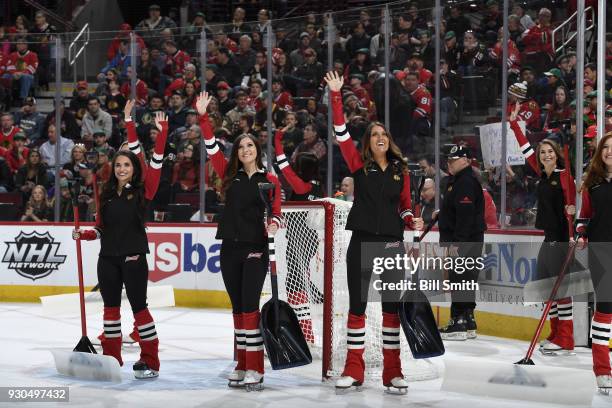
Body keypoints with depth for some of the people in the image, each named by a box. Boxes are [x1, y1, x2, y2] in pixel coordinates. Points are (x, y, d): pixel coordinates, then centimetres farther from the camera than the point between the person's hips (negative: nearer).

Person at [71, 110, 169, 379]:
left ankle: (150, 362, 1)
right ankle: (111, 357, 21)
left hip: (133, 258, -5)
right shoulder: (107, 193, 10)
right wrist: (83, 235, -4)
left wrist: (162, 133, -20)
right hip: (108, 258, 5)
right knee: (111, 306, 11)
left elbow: (156, 162, -13)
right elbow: (101, 228, 13)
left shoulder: (143, 190, -2)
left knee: (138, 306, -4)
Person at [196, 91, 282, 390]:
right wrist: (203, 117, -2)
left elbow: (276, 210, -3)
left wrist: (274, 222, -25)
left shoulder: (269, 180, 2)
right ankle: (242, 366, 14)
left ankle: (255, 369, -8)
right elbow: (211, 147, 4)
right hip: (230, 248, 4)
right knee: (237, 307, 8)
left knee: (249, 307, -10)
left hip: (255, 250, -4)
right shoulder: (230, 175, 9)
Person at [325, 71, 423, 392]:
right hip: (361, 243, -1)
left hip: (392, 245, 1)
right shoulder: (359, 165, 2)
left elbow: (404, 206, 15)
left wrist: (411, 221, -6)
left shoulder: (400, 170, 7)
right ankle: (353, 370, 10)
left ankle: (392, 372, 10)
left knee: (392, 308, 4)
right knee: (357, 306, 3)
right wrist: (336, 95, -12)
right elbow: (341, 132, -7)